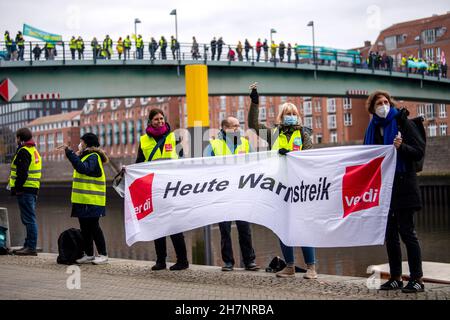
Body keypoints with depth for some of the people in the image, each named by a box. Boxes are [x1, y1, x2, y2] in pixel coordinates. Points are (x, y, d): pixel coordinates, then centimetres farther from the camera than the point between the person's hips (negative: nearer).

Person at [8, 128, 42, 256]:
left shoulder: (23, 151, -10)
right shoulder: (34, 150, 21)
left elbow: (22, 172, -20)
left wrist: (17, 188, -18)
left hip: (25, 190, -10)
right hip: (33, 189, 10)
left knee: (29, 219, -10)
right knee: (28, 219, 14)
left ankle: (31, 247, -10)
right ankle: (28, 245, 20)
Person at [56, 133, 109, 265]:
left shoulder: (93, 157, -13)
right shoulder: (86, 156, 18)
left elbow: (83, 168, -30)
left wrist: (70, 152, -30)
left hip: (92, 201, -10)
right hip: (83, 200, 10)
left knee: (93, 227, -5)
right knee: (85, 228, 11)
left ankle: (103, 254, 2)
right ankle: (88, 254, 18)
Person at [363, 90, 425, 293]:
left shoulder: (402, 122, -4)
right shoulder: (373, 128, 12)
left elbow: (419, 152, -8)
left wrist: (402, 147, -25)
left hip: (403, 185, -6)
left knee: (406, 231, -6)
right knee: (390, 234, 8)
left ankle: (417, 279, -1)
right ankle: (395, 278, 15)